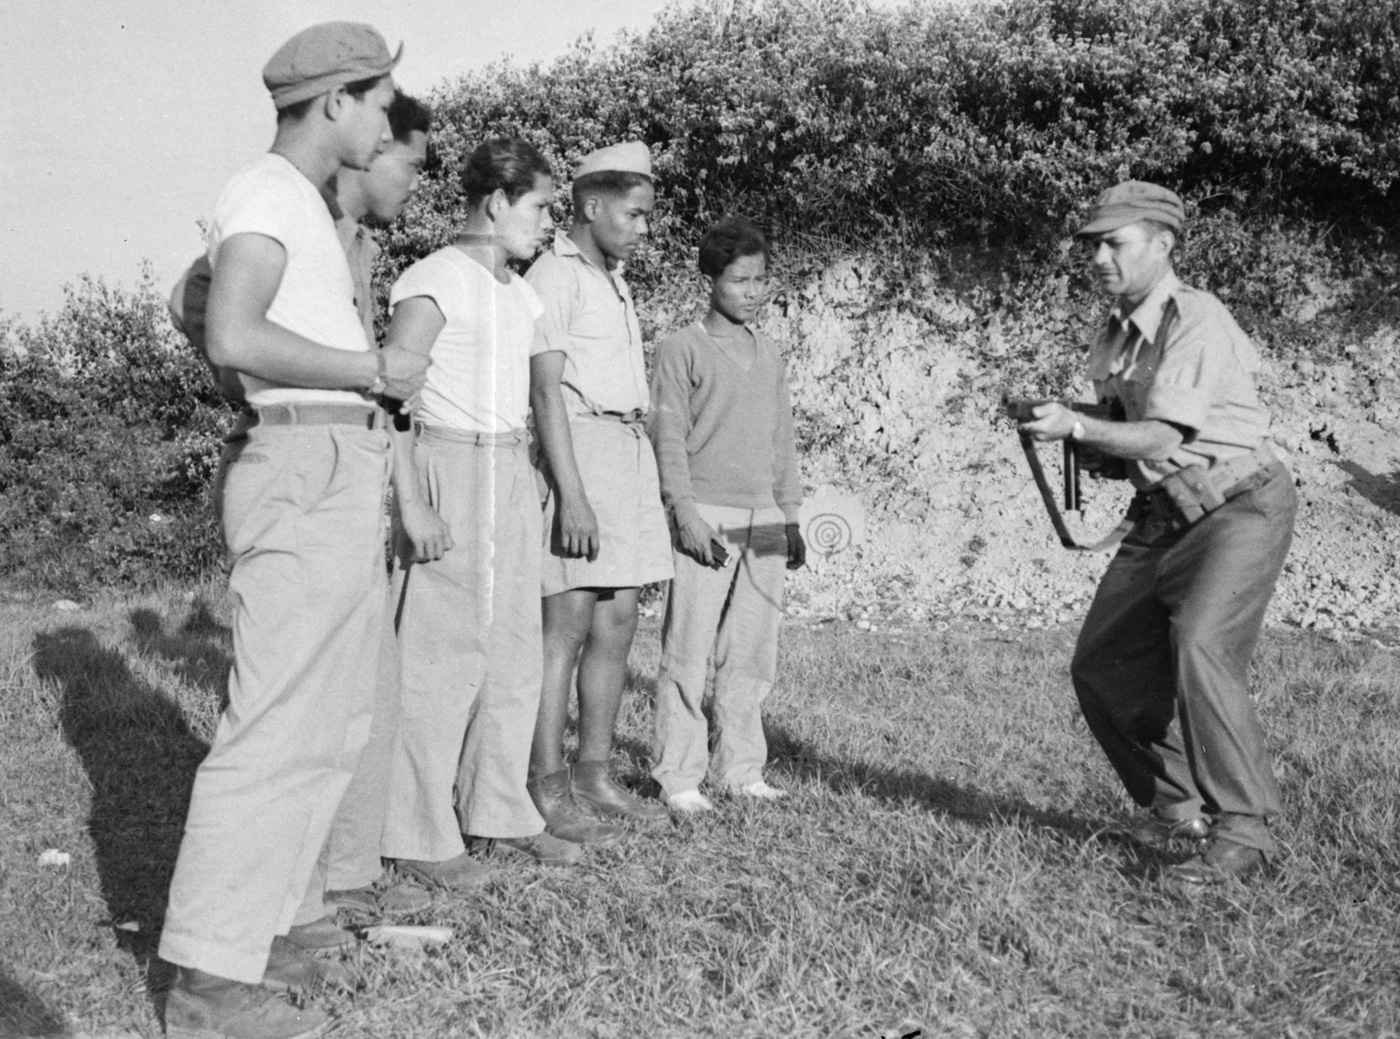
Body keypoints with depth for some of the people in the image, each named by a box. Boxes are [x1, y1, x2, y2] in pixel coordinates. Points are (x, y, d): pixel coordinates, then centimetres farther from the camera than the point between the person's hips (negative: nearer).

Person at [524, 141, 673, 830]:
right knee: (569, 622, -10)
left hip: (630, 449, 9)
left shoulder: (613, 282, 21)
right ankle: (546, 785, -7)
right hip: (577, 446, -9)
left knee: (617, 623, 7)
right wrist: (572, 493, -22)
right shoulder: (555, 277, -7)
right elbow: (546, 390, -15)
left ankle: (594, 775, 12)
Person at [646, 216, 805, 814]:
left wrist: (791, 516, 17)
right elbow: (667, 436, -6)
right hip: (706, 520, -6)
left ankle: (739, 770, 15)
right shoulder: (682, 349, -1)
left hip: (764, 521, 6)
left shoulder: (768, 355, 17)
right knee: (689, 653, -5)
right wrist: (685, 512, -13)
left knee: (752, 655, 7)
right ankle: (678, 777, 1)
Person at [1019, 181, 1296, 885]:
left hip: (1239, 506, -9)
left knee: (1201, 649, -27)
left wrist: (1076, 427, -33)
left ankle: (1242, 831, -19)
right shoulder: (1113, 339, 10)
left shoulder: (1199, 323, -16)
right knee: (1102, 664, 5)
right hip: (1162, 517, 9)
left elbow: (1164, 437, -24)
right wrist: (1073, 442, 1)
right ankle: (1177, 806, 21)